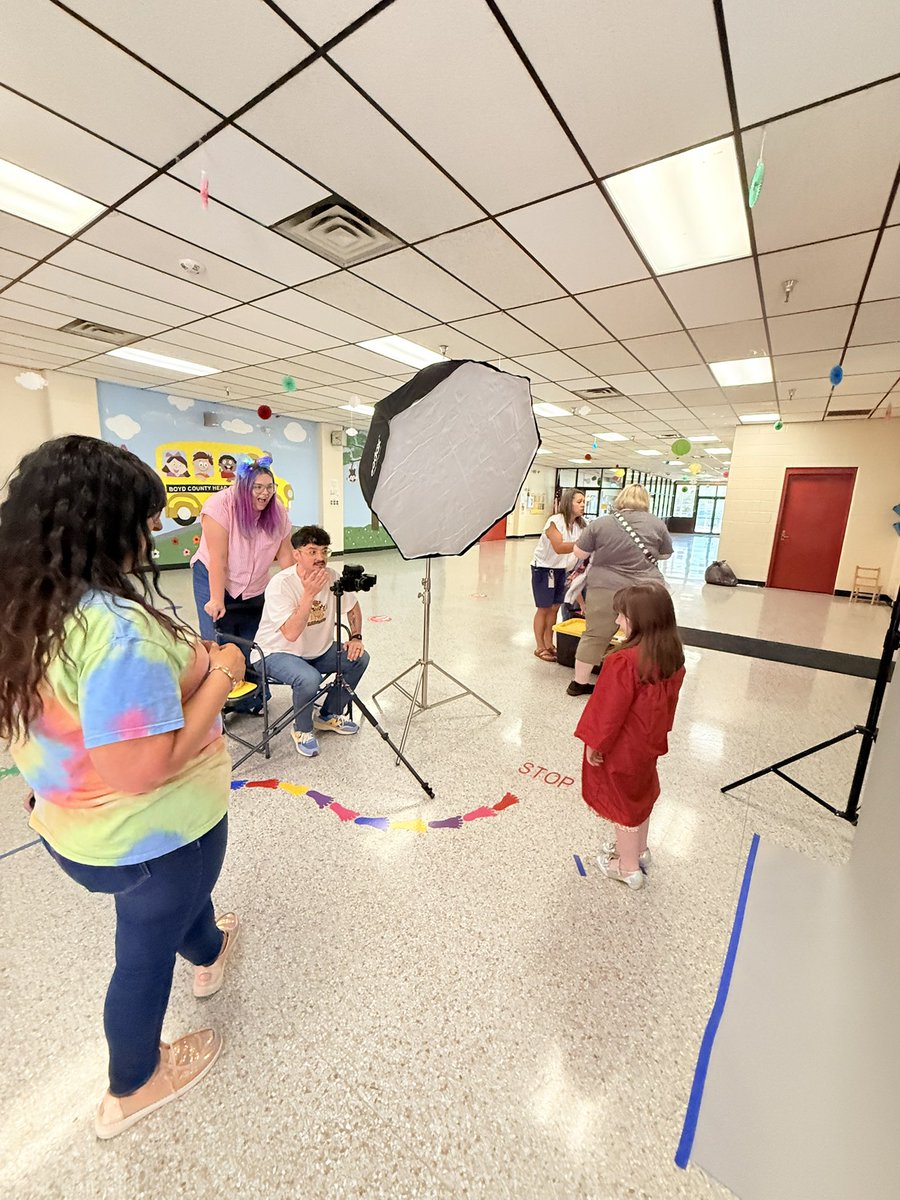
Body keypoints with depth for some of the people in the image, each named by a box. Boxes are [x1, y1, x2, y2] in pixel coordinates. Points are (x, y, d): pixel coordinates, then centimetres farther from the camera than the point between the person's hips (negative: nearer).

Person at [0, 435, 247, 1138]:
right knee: (147, 949, 23)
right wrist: (220, 677, -25)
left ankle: (209, 955, 65)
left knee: (173, 902, 35)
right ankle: (131, 1090, 50)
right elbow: (141, 771, -34)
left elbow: (83, 711, 5)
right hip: (150, 835, -7)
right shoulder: (119, 627, -35)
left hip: (71, 827, 7)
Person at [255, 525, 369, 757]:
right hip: (278, 653, -6)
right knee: (309, 678, -33)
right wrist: (309, 594, -39)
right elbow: (291, 634, -36)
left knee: (359, 658, -9)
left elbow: (352, 607, 10)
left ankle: (328, 716, 12)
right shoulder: (280, 585, -26)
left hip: (318, 651, 7)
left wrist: (356, 637, -3)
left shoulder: (331, 577, -9)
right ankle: (302, 730, 0)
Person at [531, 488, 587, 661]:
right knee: (544, 609, 0)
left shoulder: (581, 524, -2)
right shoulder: (555, 521, -22)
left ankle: (549, 644, 23)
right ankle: (540, 648, 11)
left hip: (561, 569, 6)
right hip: (543, 568, -6)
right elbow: (559, 548, -34)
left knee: (555, 608, 11)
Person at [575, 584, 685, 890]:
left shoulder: (625, 661, -32)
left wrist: (594, 743, -12)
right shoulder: (673, 657, -6)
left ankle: (628, 867, 31)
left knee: (622, 800, 12)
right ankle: (638, 850, 47)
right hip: (648, 743, 8)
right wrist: (659, 731, 19)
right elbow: (668, 700, 6)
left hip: (621, 747, -8)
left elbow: (611, 709, -25)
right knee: (640, 794, 26)